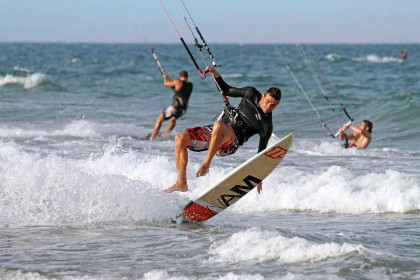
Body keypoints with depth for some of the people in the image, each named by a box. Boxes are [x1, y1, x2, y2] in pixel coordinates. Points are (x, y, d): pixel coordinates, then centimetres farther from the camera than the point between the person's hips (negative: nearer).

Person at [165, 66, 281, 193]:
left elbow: (261, 152, -4)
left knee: (218, 126, -40)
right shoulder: (251, 93, 4)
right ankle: (181, 183, -8)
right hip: (215, 131, 7)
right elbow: (227, 90, 18)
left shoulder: (267, 126, -9)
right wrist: (216, 75, 2)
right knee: (181, 138, -11)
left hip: (230, 142, -7)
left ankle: (206, 164, -32)